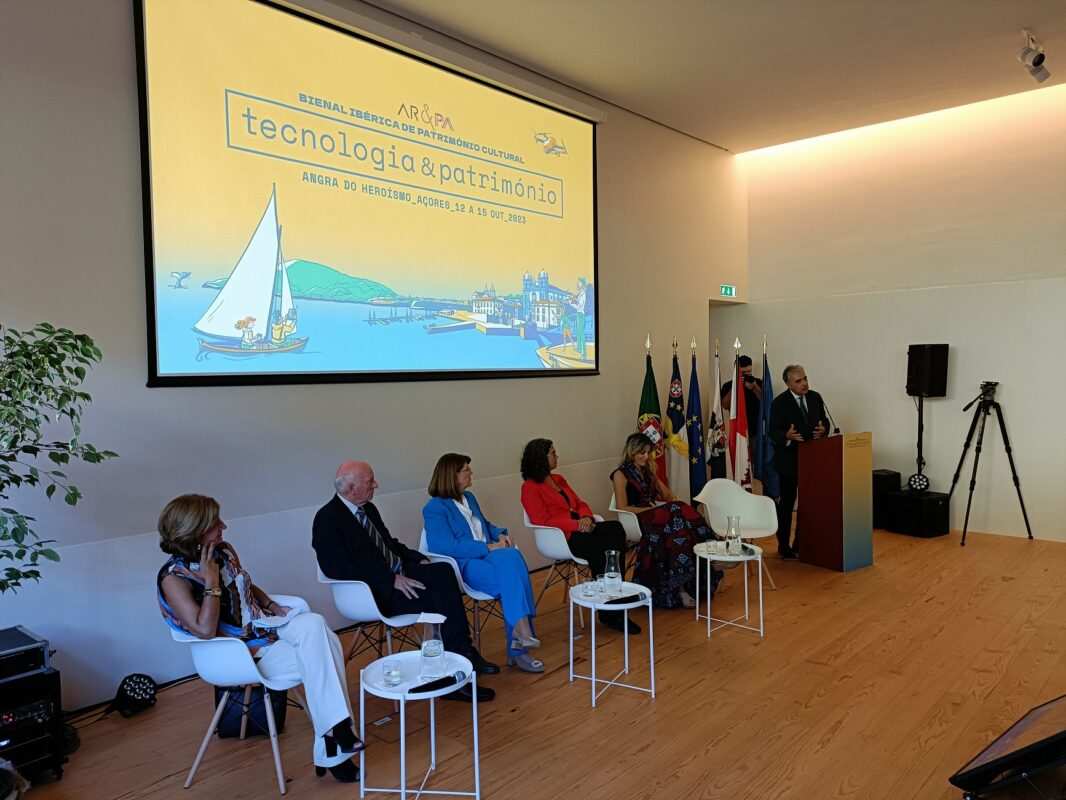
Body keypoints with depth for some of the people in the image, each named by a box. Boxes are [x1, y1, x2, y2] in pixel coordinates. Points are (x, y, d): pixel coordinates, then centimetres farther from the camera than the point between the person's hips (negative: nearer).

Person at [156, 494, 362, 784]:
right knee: (319, 657, -21)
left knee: (315, 625, -25)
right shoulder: (173, 577, -17)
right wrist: (210, 580, -25)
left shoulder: (224, 550, 3)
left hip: (266, 627, 6)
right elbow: (206, 630, -25)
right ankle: (331, 752, -7)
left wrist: (275, 608, 5)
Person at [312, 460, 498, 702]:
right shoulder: (327, 519, -12)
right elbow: (339, 567, -21)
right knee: (441, 595, -23)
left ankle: (464, 653, -16)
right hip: (375, 592, -8)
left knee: (443, 572, -18)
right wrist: (392, 579, -23)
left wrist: (418, 559, 6)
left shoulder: (368, 509, 14)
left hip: (397, 574, 8)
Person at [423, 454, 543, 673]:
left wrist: (501, 534, 9)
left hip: (489, 556, 6)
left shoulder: (469, 498, 21)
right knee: (512, 576, -31)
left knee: (511, 557, -29)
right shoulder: (435, 508, -4)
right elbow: (445, 546, -16)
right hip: (464, 566, -6)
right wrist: (489, 547, -19)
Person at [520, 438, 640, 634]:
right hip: (561, 537, -7)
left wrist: (586, 517, -3)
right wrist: (576, 525, -18)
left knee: (616, 529, -22)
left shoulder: (558, 479, 24)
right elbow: (542, 520, -11)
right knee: (603, 547, -29)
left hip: (581, 528, 7)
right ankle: (610, 612, -18)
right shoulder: (530, 487, -1)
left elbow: (580, 503, 22)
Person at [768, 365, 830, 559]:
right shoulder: (780, 403, -11)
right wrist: (787, 436, -34)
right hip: (789, 459, -5)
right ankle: (784, 546, 15)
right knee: (787, 502, 5)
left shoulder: (815, 397, 5)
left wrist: (823, 430, -11)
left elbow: (824, 420, 12)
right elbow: (774, 432, -13)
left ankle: (801, 543, 23)